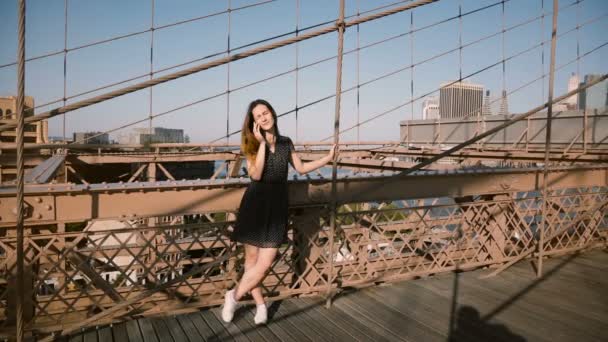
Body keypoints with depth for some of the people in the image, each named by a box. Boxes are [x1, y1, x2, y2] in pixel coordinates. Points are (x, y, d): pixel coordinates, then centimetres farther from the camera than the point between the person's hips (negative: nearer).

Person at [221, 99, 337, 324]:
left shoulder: (285, 143, 7)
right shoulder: (252, 144, -2)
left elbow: (301, 168, 18)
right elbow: (256, 174, -17)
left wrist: (328, 158, 16)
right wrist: (262, 143, -17)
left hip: (277, 205, 2)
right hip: (255, 204, -2)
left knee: (265, 262, -4)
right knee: (252, 259, 6)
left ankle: (234, 296, 17)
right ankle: (260, 304, 26)